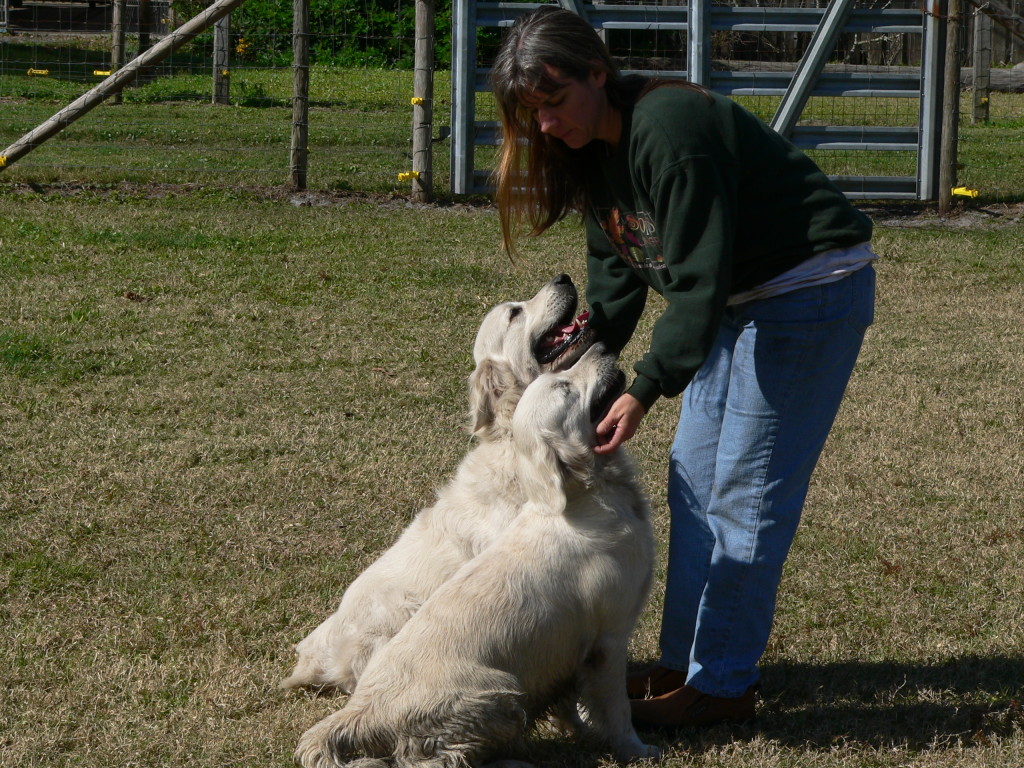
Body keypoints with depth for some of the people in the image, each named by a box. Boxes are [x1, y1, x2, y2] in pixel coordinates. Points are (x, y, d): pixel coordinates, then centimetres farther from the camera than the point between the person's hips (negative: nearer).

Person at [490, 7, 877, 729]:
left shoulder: (671, 130, -28)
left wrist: (646, 390, -32)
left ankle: (724, 683, -1)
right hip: (740, 300, 10)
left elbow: (698, 278, -30)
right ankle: (685, 660, 20)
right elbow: (617, 266, 9)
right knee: (694, 478, 11)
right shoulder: (595, 149, 2)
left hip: (813, 290, -10)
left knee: (746, 490, -8)